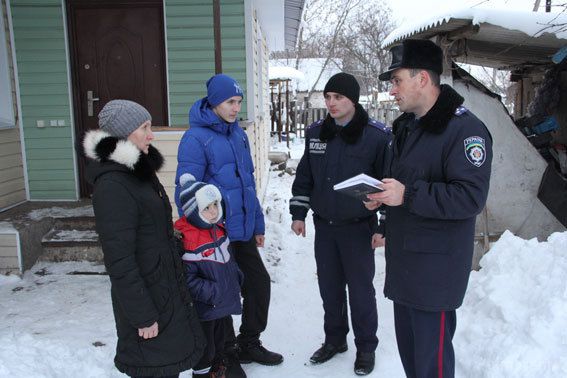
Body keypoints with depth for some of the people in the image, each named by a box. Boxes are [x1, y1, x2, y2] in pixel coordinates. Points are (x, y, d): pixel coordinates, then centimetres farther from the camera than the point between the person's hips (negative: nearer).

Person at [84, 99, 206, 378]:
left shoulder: (139, 171, 9)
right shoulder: (112, 184, -22)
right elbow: (119, 258, -22)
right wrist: (143, 316, -19)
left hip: (166, 288, 9)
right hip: (144, 293, -9)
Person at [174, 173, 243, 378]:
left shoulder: (217, 228, 2)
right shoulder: (186, 240, -27)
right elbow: (187, 279, -27)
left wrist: (236, 277, 11)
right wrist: (211, 293, -25)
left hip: (223, 303, 8)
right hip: (204, 310, -8)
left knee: (219, 342, 26)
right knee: (206, 349, 9)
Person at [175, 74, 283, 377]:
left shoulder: (238, 134, 10)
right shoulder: (196, 138, -15)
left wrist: (257, 225, 17)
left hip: (242, 231, 8)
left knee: (259, 283, 14)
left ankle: (249, 343, 36)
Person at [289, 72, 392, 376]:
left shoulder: (377, 135, -11)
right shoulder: (316, 132, 3)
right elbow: (304, 177, 11)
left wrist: (383, 227, -9)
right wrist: (298, 214, 8)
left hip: (358, 228, -4)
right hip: (324, 226, 5)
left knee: (360, 289, 7)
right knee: (329, 287, 15)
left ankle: (366, 347, 27)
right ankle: (334, 339, 35)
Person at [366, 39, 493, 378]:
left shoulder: (464, 128, -15)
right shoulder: (405, 126, 14)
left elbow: (471, 197, -23)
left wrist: (408, 195, -25)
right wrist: (382, 196, 4)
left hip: (435, 266, -9)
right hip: (403, 260, 9)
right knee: (407, 343, 20)